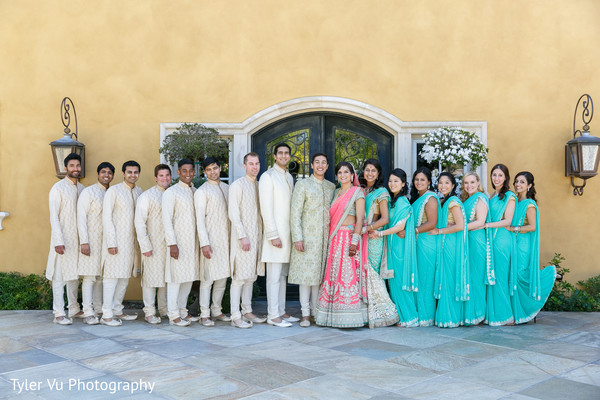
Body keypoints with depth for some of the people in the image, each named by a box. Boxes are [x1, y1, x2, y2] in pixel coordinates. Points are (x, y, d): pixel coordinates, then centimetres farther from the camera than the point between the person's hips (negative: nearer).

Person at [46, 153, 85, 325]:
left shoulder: (82, 188, 11)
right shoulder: (58, 188, -6)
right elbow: (54, 217, -11)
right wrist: (58, 241, -17)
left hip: (78, 239, 6)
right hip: (63, 239, -6)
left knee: (74, 275, 12)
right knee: (60, 276, -3)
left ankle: (74, 309, 22)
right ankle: (59, 314, 1)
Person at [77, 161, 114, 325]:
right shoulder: (88, 192, -2)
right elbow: (81, 217, -8)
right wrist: (84, 242, -15)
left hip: (106, 241, 5)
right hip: (91, 240, -5)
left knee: (101, 276, 9)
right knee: (90, 276, -8)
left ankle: (98, 309, 15)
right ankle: (88, 313, -7)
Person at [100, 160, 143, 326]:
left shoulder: (139, 191, 12)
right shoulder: (113, 191, -6)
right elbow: (106, 217, -10)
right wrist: (111, 242, -15)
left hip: (132, 241, 6)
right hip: (116, 241, -6)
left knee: (125, 277, 11)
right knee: (112, 277, -5)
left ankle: (117, 311, 21)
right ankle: (107, 315, -1)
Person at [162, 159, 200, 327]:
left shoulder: (196, 192, 13)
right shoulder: (171, 192, -6)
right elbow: (167, 220, -11)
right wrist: (172, 244, -17)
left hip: (193, 242, 7)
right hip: (178, 242, -6)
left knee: (189, 277, 11)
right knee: (176, 277, -3)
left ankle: (182, 311, 22)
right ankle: (173, 315, 5)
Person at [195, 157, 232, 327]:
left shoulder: (227, 188, 14)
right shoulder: (202, 191, -4)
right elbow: (200, 219, -9)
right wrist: (204, 243, -16)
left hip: (226, 239, 6)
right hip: (211, 240, -6)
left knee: (223, 277, 9)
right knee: (207, 279, -5)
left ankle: (217, 310, 19)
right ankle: (204, 315, 1)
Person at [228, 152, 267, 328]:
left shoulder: (259, 185, 15)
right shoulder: (237, 185, -7)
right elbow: (233, 213, -13)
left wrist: (261, 235, 11)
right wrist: (242, 236, -18)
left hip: (256, 236, 7)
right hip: (243, 237, -7)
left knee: (251, 276, 11)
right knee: (239, 277, -7)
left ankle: (247, 312, 20)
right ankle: (235, 317, -4)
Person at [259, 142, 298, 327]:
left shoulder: (289, 177, 17)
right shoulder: (268, 176, -7)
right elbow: (266, 208, -13)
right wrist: (273, 235, -17)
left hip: (287, 233, 8)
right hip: (275, 233, -8)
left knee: (283, 275, 12)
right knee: (274, 276, -4)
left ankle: (281, 311, 20)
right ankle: (273, 315, 2)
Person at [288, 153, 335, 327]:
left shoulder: (332, 187, 14)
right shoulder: (302, 184, 0)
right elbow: (295, 213, -5)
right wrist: (297, 238, -12)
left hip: (325, 238, 4)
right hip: (308, 237, -4)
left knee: (320, 274, 7)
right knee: (306, 274, -3)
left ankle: (316, 311, 16)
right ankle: (305, 314, 4)